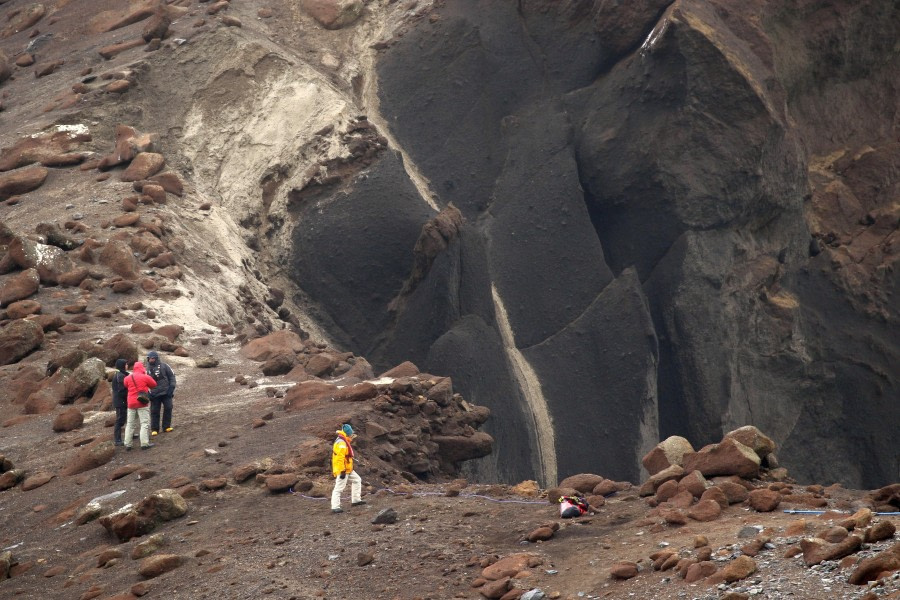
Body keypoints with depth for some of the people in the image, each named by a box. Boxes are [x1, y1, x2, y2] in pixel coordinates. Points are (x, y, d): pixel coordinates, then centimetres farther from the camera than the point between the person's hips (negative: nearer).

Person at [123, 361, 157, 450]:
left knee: (130, 424, 12)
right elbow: (154, 385, 5)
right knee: (145, 423, -1)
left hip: (131, 403, 4)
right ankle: (144, 443, -9)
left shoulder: (127, 378, 3)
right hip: (142, 403, -4)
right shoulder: (146, 377, -7)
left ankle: (127, 444, 11)